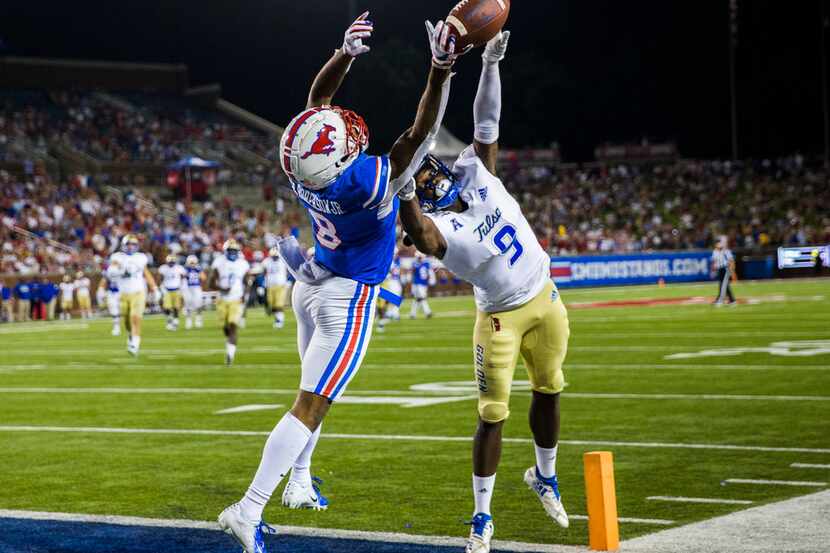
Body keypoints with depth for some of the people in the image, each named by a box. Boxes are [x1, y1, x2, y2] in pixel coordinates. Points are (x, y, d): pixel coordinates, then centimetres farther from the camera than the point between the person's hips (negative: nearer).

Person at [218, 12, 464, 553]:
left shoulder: (305, 168, -14)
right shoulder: (371, 183, -30)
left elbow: (318, 99, 1)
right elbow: (422, 133, -26)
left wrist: (346, 52, -4)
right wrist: (442, 68, -30)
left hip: (312, 283, 7)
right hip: (349, 298, -7)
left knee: (316, 391, 25)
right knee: (311, 406, -8)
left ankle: (299, 482, 36)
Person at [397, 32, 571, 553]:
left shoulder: (478, 174, -6)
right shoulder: (437, 227, -22)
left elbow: (487, 123, -6)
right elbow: (418, 235, -46)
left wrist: (490, 64, -15)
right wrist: (405, 189, -61)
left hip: (545, 301, 5)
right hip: (502, 318, -5)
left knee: (548, 392, 18)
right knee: (494, 415, -7)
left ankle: (545, 476, 42)